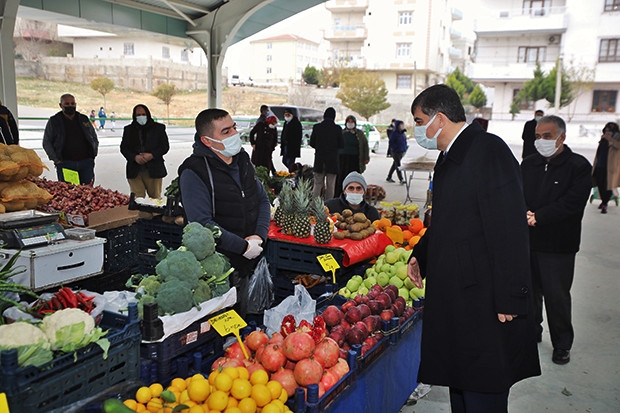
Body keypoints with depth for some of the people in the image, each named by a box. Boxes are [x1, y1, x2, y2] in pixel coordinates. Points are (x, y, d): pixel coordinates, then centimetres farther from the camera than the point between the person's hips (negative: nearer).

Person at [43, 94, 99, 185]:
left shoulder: (84, 119, 13)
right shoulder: (54, 122, 6)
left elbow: (95, 139, 19)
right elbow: (46, 143, 7)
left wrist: (93, 155, 7)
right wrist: (56, 160, -3)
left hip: (86, 163, 2)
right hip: (65, 163, -2)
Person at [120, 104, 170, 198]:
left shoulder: (158, 128, 6)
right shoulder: (128, 130, 12)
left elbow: (165, 146, 2)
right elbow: (123, 148, 8)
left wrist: (152, 155, -14)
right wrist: (135, 157, -12)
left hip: (154, 170, -1)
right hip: (134, 171, 1)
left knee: (156, 197, 4)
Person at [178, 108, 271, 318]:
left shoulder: (242, 159, 6)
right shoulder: (194, 172, -18)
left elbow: (262, 199, 11)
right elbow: (202, 223, -24)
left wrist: (259, 235, -6)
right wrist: (244, 246, -20)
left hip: (247, 262, 7)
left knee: (241, 318, 21)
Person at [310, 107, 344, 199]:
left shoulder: (316, 127, -5)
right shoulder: (337, 129, -9)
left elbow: (312, 143, 1)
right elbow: (342, 145, -3)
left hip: (319, 160, 1)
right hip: (332, 161, -1)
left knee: (317, 184, 11)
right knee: (330, 185, 6)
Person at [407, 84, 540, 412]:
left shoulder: (488, 150, -15)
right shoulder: (449, 157, 15)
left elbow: (509, 230, -21)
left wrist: (509, 299, -21)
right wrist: (420, 255, 15)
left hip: (485, 301, -9)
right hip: (454, 297, 9)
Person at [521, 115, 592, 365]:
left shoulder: (578, 166, -6)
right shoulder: (528, 164, 8)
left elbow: (572, 203, -16)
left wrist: (537, 217, -22)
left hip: (558, 245, -4)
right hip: (527, 240, 4)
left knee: (557, 296, 3)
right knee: (530, 291, 15)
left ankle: (562, 344, 21)